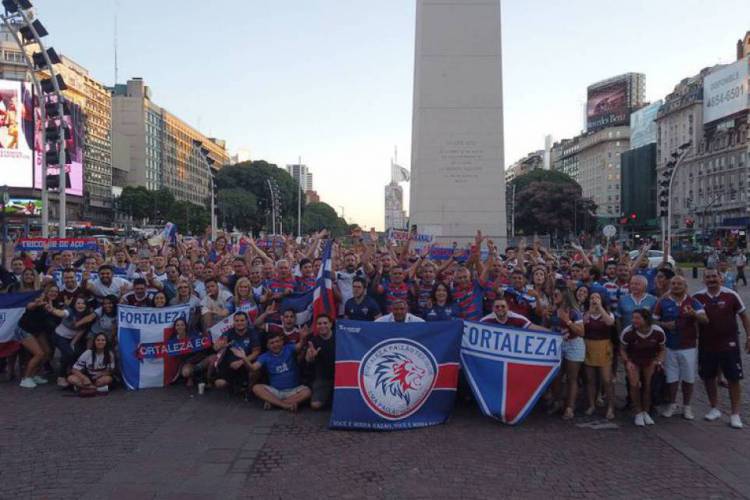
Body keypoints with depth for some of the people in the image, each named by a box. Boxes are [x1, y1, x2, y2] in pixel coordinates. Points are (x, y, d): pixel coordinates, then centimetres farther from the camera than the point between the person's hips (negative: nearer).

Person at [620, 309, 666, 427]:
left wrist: (659, 361, -17)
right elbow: (622, 349, -7)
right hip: (633, 360, -1)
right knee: (634, 384, -14)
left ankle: (646, 412, 17)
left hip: (650, 360, 2)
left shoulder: (658, 332, -20)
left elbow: (662, 350, 0)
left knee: (648, 384, -3)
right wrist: (627, 361, -21)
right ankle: (638, 413, 3)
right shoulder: (628, 332, -25)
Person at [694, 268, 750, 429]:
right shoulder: (697, 297, -4)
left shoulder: (731, 295, -9)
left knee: (733, 379, 4)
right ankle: (714, 408, 29)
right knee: (708, 378, 11)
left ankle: (735, 414, 15)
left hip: (729, 344, -2)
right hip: (705, 345, 2)